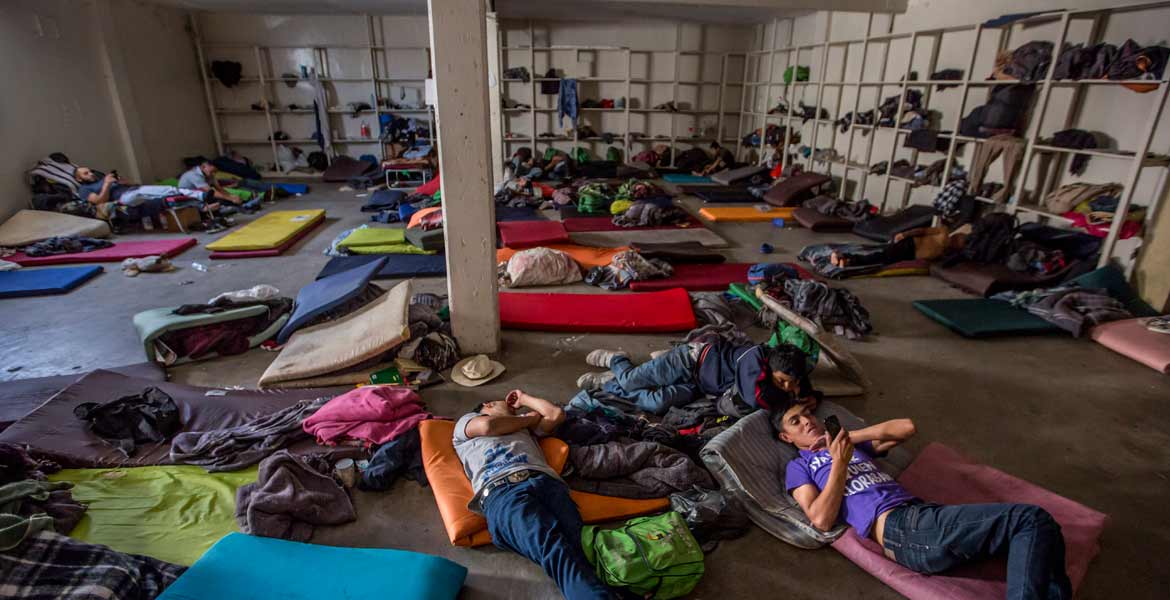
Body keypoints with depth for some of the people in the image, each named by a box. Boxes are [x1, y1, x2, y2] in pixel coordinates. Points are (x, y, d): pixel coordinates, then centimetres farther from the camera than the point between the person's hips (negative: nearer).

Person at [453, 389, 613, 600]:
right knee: (553, 548, -34)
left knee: (574, 545, -28)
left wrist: (524, 398, 46)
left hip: (544, 481, 4)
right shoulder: (466, 420, 35)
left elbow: (557, 414, 31)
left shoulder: (523, 425, 45)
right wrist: (529, 418, 27)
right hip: (500, 490, -4)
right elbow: (487, 426, 12)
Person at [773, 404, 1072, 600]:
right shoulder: (798, 467, 10)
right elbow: (822, 520, -5)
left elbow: (906, 427, 23)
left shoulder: (851, 443, 28)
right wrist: (839, 464, -8)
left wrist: (851, 436, 14)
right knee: (1031, 519, -15)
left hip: (923, 514, 7)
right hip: (899, 528, -7)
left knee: (1037, 525, -8)